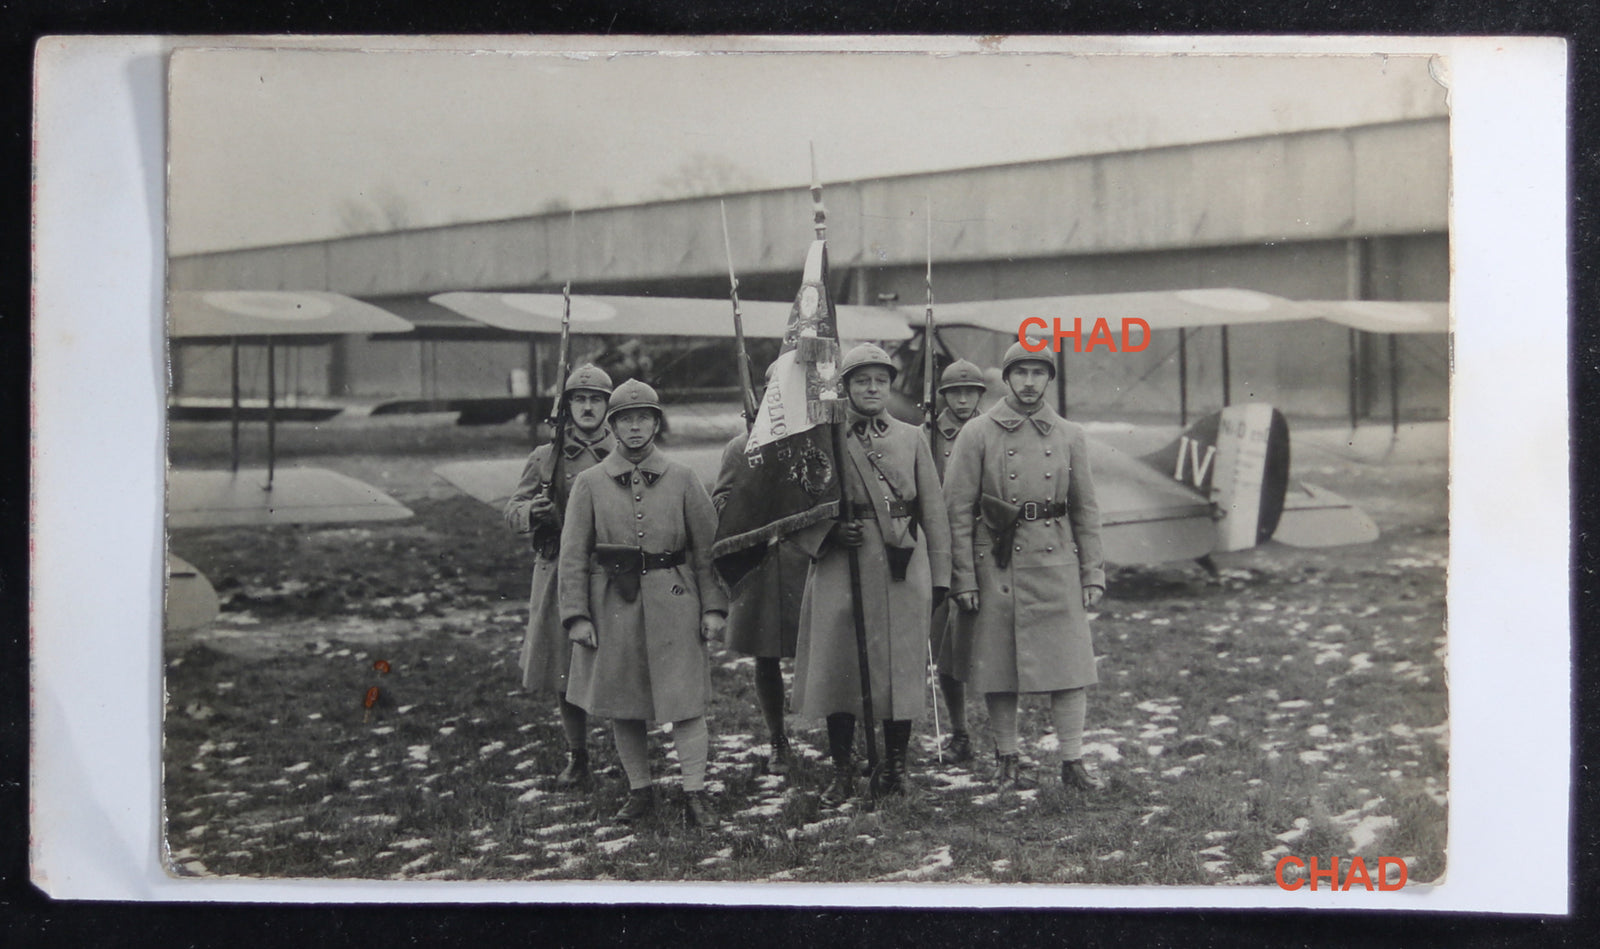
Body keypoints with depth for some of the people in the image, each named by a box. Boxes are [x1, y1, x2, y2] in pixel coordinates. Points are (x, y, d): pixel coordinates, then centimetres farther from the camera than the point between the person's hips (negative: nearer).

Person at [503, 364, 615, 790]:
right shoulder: (545, 458, 7)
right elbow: (512, 511, 8)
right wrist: (532, 512, -14)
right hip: (558, 575, 1)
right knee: (564, 673, 6)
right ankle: (577, 758, 21)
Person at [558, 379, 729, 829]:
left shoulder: (682, 479, 3)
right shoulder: (590, 483, 3)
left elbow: (707, 547, 5)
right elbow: (573, 555, 2)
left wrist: (713, 607, -1)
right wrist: (577, 615, -4)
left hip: (673, 603, -1)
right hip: (613, 604, 1)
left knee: (685, 701, -4)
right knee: (621, 706, 8)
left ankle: (695, 794, 1)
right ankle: (639, 789, 22)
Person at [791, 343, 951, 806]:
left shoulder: (912, 438, 10)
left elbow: (933, 512, 11)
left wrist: (939, 577, 7)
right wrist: (830, 532, -12)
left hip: (904, 572, 1)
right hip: (840, 571, -1)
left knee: (901, 669, 5)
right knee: (837, 670, 1)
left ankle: (895, 768, 18)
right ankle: (842, 773, 12)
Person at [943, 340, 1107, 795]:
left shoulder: (1070, 436, 9)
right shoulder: (978, 434, 0)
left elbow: (1086, 510, 12)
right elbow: (958, 511, -1)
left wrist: (1092, 574, 6)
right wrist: (964, 579, -6)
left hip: (1056, 561, 2)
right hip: (996, 565, -2)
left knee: (1069, 664, -2)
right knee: (998, 669, 4)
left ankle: (1072, 761, 4)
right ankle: (1006, 759, 16)